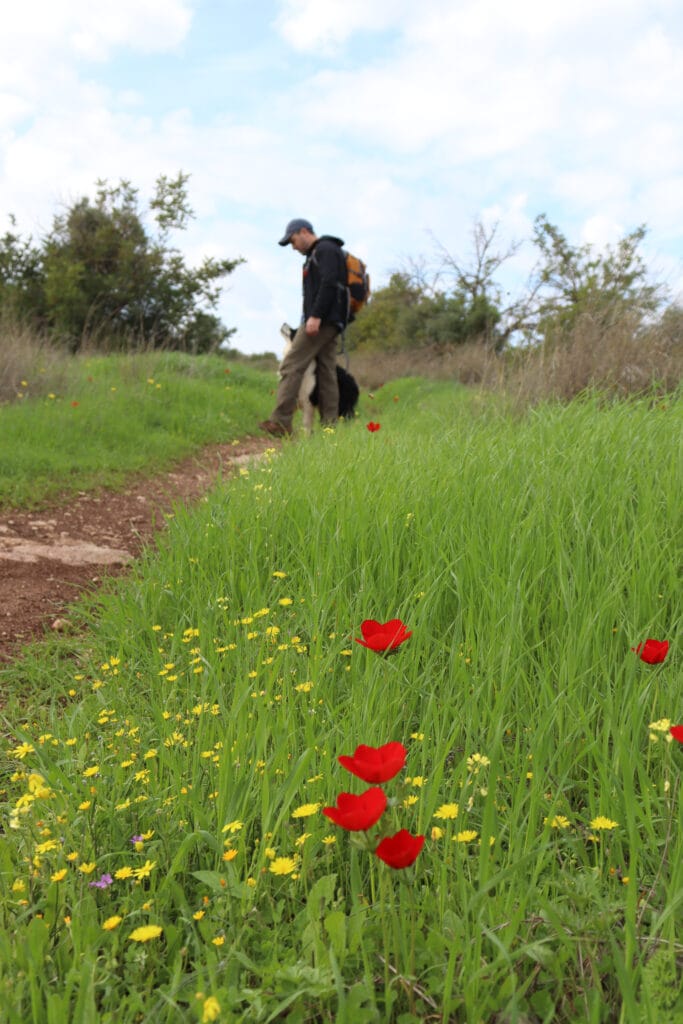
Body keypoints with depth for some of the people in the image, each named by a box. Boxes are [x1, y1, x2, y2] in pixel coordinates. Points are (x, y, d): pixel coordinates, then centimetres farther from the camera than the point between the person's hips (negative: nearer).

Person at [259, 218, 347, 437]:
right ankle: (330, 426, 1)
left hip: (322, 320, -11)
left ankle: (280, 422, -19)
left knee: (291, 366, -15)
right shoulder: (315, 255, 28)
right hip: (328, 323, 11)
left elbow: (329, 284, -17)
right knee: (327, 374, 4)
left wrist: (316, 316, -23)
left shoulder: (326, 250, -3)